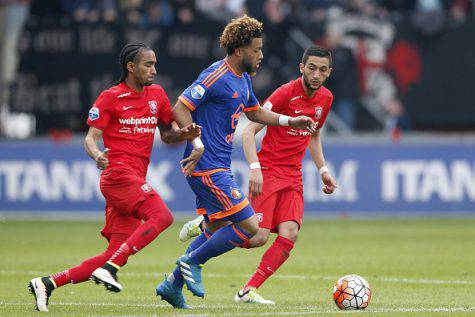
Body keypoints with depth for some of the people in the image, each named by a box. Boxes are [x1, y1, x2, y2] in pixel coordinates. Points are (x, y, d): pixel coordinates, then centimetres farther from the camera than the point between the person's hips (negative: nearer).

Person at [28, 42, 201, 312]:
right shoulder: (110, 98, -1)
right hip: (118, 173, -7)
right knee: (161, 216, -29)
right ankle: (109, 268, -30)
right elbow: (91, 139, -3)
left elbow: (167, 134, 25)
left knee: (117, 256, 1)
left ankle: (47, 283, 6)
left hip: (136, 181, 7)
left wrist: (184, 134, 3)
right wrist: (97, 155, -25)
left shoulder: (157, 94, 17)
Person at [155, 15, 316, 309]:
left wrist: (290, 121, 18)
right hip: (208, 168, -10)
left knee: (218, 229, 16)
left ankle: (173, 284, 23)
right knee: (248, 227, -11)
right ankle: (192, 262, 3)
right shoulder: (216, 77, -17)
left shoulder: (243, 78, 14)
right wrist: (197, 145, -24)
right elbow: (180, 109, -19)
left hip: (218, 167, 10)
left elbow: (255, 112, 30)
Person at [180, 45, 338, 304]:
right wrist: (255, 168, -27)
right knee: (258, 237, -16)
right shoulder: (286, 93, -14)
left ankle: (249, 291, -7)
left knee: (289, 234, -15)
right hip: (268, 172, -6)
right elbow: (249, 131, -15)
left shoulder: (325, 98, 9)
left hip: (293, 176, 6)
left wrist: (323, 170, 18)